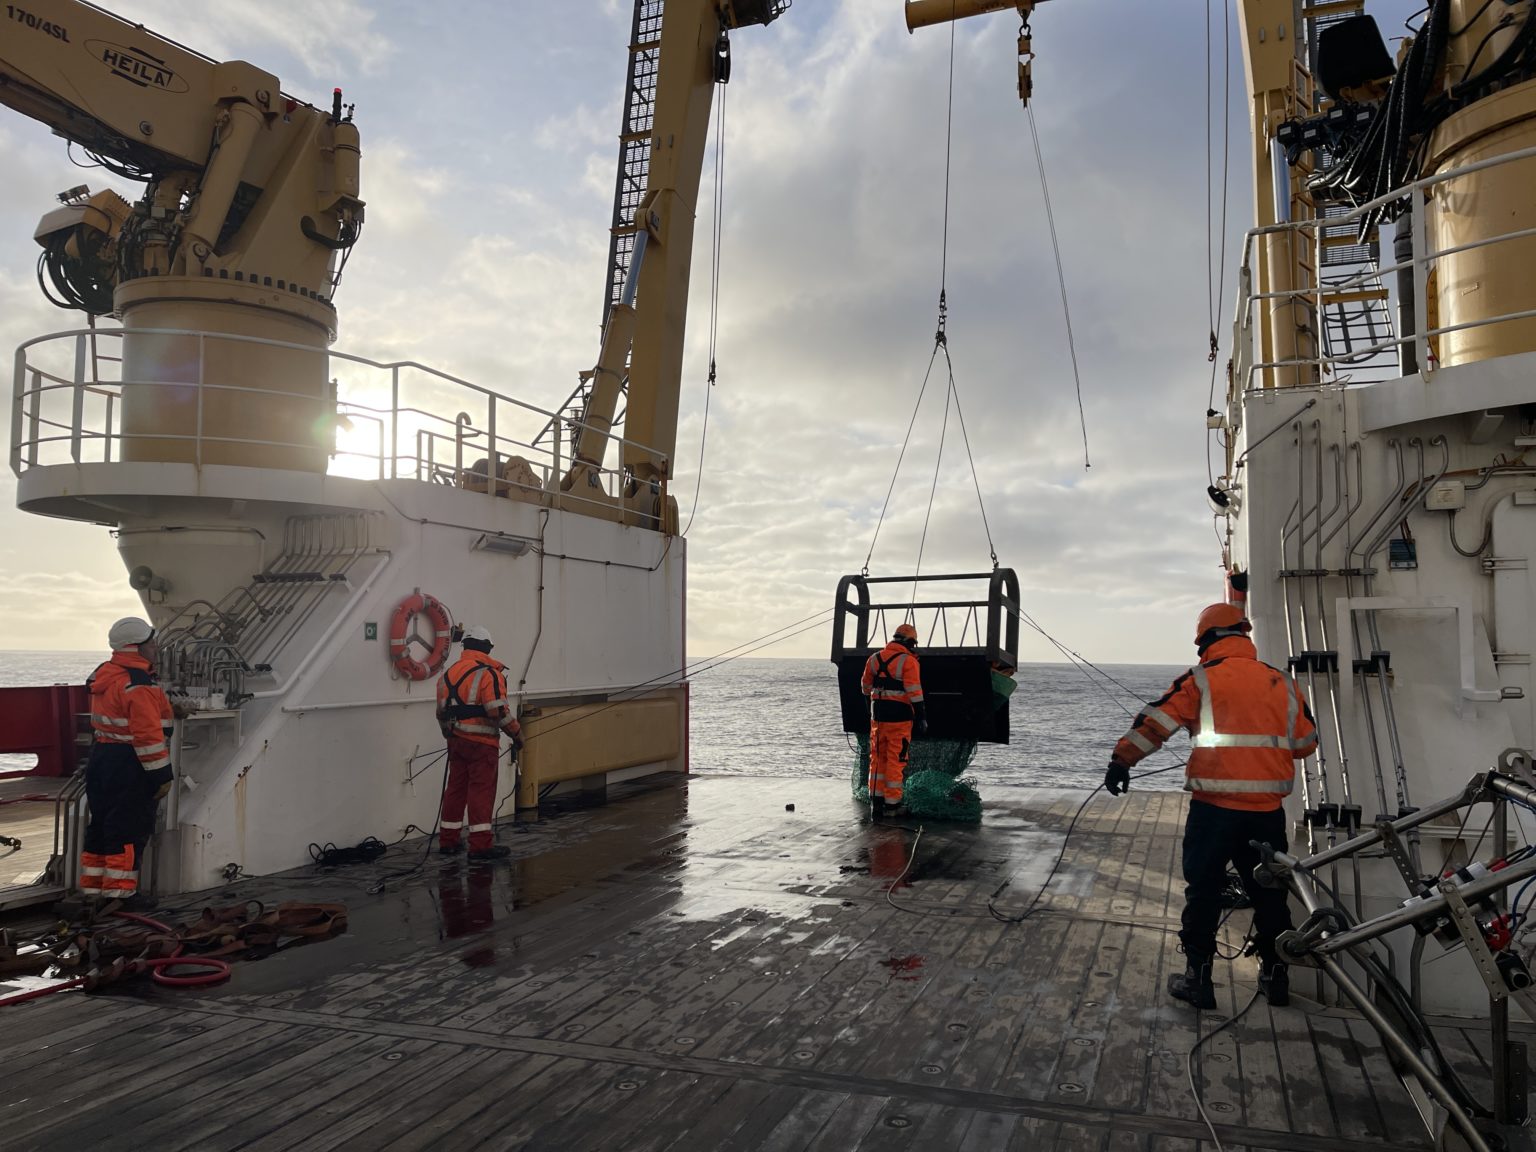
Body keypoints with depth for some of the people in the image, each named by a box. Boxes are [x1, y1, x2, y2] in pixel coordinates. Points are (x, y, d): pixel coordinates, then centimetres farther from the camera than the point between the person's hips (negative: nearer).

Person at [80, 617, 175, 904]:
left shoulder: (106, 677, 11)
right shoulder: (139, 685, -20)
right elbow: (148, 736, -24)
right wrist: (162, 775, -18)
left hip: (100, 759, 10)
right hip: (129, 767, -10)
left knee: (100, 828, 17)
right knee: (129, 832, -2)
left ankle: (92, 889, 25)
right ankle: (119, 893, 2)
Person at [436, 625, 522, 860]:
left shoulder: (449, 673, 12)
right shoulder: (488, 673, -13)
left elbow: (442, 712, 19)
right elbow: (499, 710, -20)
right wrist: (517, 734, -7)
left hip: (456, 741, 7)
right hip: (481, 743, -7)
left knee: (456, 788, 15)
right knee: (481, 790, -3)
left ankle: (448, 840, 22)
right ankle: (480, 845, -2)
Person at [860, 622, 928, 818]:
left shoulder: (874, 658, 9)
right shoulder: (908, 661, -10)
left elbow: (866, 687, 18)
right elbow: (914, 691, -16)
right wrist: (921, 716, -12)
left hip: (878, 715, 5)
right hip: (899, 717, -5)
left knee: (877, 758, 14)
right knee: (896, 760, 2)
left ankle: (876, 800, 14)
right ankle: (892, 802, 7)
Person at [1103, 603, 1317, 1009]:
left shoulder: (1202, 679, -5)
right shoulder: (1283, 683, 8)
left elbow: (1154, 721, -10)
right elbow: (1306, 742, 16)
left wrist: (1121, 760, -5)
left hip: (1214, 807, -4)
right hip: (1268, 808, 4)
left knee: (1203, 891, 6)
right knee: (1269, 891, 18)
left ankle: (1198, 978, 11)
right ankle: (1275, 975, 29)